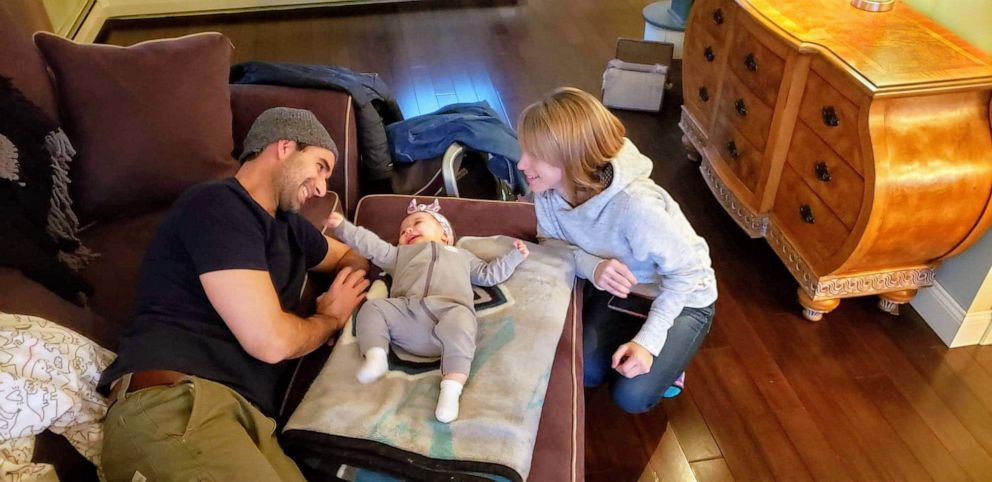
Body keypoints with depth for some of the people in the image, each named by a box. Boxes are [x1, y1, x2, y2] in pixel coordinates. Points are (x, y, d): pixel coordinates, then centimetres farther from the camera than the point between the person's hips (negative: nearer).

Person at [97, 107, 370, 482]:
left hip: (246, 415, 8)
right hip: (172, 402, -8)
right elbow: (271, 341, -11)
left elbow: (352, 258, 41)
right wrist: (331, 318, 9)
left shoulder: (287, 225, 22)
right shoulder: (218, 204, -5)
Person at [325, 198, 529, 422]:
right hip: (405, 311, 3)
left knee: (461, 321, -36)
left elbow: (488, 274, 41)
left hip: (449, 309, -2)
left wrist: (514, 256, 34)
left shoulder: (461, 255, 44)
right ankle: (376, 356, -29)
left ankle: (451, 388, -46)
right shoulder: (400, 254, 44)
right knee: (372, 307, -17)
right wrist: (342, 226, 31)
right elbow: (372, 244, 37)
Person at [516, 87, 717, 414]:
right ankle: (627, 344, 18)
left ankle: (666, 355, 17)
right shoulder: (547, 191, -22)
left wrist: (648, 340, -29)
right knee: (585, 372, -12)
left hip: (682, 296, -4)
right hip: (618, 286, 5)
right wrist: (591, 266, -27)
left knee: (632, 396, -14)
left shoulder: (634, 205, -39)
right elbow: (551, 240, -5)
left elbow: (686, 271, -26)